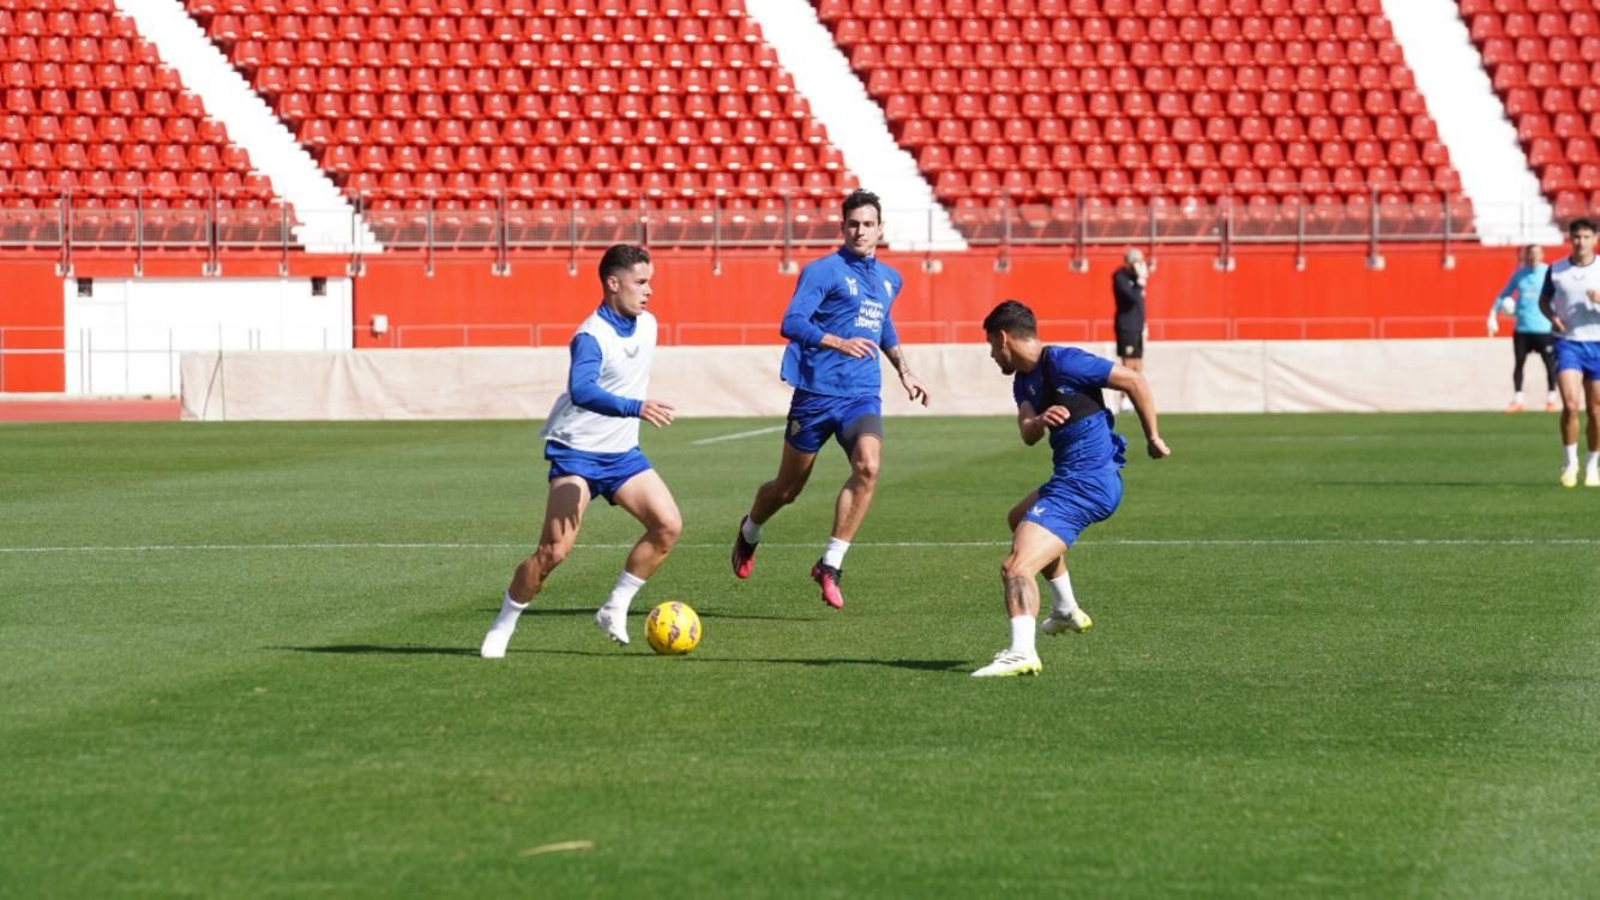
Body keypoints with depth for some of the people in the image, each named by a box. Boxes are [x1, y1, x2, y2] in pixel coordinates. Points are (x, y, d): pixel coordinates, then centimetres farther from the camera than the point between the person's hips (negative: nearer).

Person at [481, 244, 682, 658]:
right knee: (555, 548, -16)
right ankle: (502, 628, 1)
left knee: (668, 526, -9)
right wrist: (637, 408, -50)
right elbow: (582, 391, -40)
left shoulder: (647, 325, 5)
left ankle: (614, 609, 4)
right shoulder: (592, 337, -21)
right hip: (576, 452, -7)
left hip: (622, 452, 7)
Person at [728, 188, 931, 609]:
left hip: (862, 397, 4)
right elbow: (791, 323, -19)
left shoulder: (888, 279, 13)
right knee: (787, 489, 9)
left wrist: (904, 371, 31)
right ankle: (749, 532, 44)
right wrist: (839, 343, -33)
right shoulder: (823, 270, -8)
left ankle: (830, 566, -18)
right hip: (816, 395, -4)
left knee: (867, 466, -25)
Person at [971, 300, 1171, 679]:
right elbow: (1027, 434, -4)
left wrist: (1153, 437, -8)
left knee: (1016, 568, -24)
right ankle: (1067, 611, 43)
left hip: (1084, 484, -11)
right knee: (1020, 519, 39)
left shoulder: (1062, 363, -15)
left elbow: (1134, 381, -13)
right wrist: (1040, 421, -27)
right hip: (1074, 477, 11)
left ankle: (1022, 653, -41)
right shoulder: (1024, 380, 12)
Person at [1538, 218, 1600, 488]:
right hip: (1567, 342, 0)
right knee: (1571, 405, -17)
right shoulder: (1556, 270, 3)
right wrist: (1552, 316, -5)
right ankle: (1570, 462, -1)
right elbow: (1544, 299, 16)